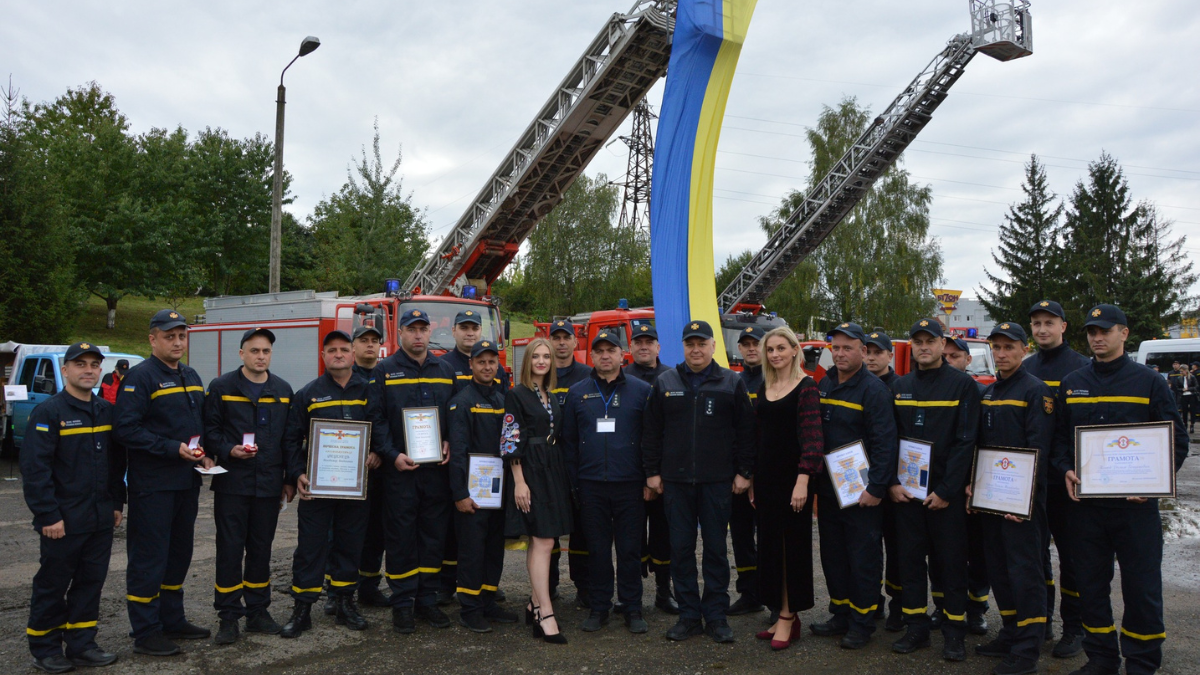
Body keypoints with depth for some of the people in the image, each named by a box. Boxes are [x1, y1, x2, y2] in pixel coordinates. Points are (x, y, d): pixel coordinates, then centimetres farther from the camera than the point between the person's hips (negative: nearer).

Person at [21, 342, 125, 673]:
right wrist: (48, 516, -17)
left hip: (101, 519, 6)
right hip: (64, 520, -6)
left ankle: (81, 644, 23)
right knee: (53, 584, 7)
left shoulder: (106, 410, 9)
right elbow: (34, 468, -14)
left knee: (91, 581, 11)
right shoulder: (48, 412, -11)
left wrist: (117, 503, 13)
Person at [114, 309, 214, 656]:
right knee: (149, 558, -1)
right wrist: (173, 449, -22)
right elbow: (126, 429, -20)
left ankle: (173, 621, 29)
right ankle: (146, 633, 10)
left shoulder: (191, 377, 13)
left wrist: (204, 454, 6)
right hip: (152, 484, -8)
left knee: (179, 553, 16)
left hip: (187, 482, 8)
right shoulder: (140, 377, -12)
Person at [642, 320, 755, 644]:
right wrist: (652, 472, 4)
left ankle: (716, 616, 16)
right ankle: (688, 615, 17)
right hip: (675, 480, 2)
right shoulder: (665, 383, 7)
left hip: (717, 481, -1)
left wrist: (744, 472, -2)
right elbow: (651, 431, 8)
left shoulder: (732, 383, 3)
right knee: (680, 548, 6)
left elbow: (746, 431, 3)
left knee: (716, 548, 5)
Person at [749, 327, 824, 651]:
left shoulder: (806, 386, -9)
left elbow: (813, 436, -15)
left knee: (793, 545, 2)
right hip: (766, 476, 7)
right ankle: (784, 614, 21)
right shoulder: (763, 388, 11)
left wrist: (803, 480, -22)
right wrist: (752, 479, 12)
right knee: (770, 545, 10)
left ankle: (788, 616, 12)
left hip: (793, 478, -6)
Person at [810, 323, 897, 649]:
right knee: (833, 555, 14)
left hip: (862, 492, -7)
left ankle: (862, 623, 15)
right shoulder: (823, 386, 10)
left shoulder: (874, 389, -11)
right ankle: (841, 614, 27)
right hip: (828, 488, 7)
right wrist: (813, 481, 12)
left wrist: (876, 488, -19)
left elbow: (884, 443, -16)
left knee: (863, 559, 3)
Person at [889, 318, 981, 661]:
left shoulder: (962, 384, -4)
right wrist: (892, 482, -3)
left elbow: (966, 441, -10)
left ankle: (954, 633, 16)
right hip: (906, 490, 4)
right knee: (911, 559, 9)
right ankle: (916, 628, 20)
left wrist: (946, 490, -14)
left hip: (946, 493, -4)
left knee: (951, 562, 4)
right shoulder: (899, 386, 9)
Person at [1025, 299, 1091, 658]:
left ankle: (1074, 629, 15)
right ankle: (1041, 620, 24)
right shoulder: (1024, 369, 10)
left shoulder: (1081, 367, -5)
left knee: (1071, 553, 4)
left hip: (1067, 479, -5)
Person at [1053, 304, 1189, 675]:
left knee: (1142, 588, 3)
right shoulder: (1072, 384, 9)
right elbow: (1060, 435, 15)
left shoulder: (1149, 382, -1)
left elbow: (1177, 440, -1)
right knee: (1091, 584, 10)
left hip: (1135, 504, -3)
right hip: (1086, 502, 3)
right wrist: (1066, 470, -2)